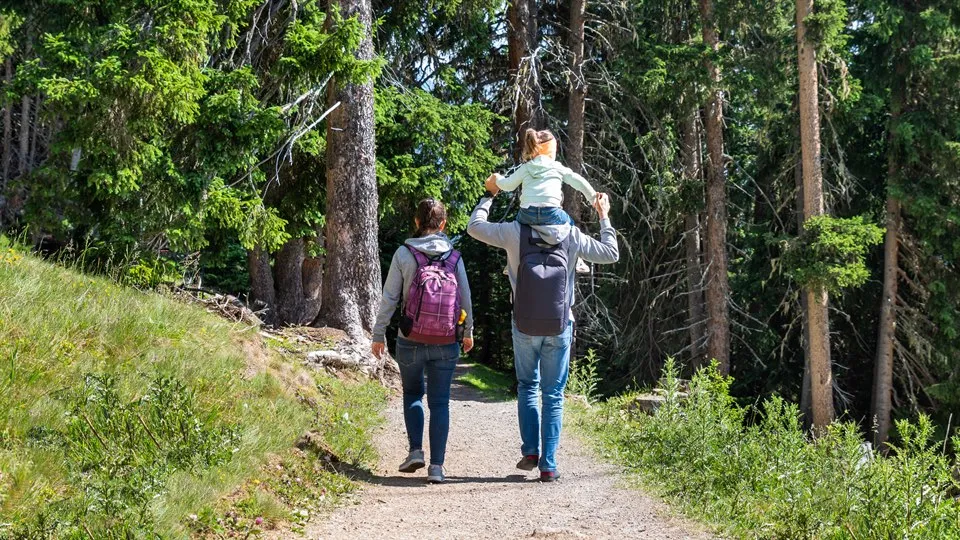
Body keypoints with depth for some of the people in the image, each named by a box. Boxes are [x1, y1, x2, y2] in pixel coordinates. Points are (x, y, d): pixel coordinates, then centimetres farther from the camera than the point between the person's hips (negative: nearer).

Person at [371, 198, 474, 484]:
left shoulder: (404, 254, -7)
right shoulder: (454, 257, -1)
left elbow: (389, 298, -6)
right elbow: (466, 299, 5)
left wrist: (378, 334, 3)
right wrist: (469, 332, 20)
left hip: (411, 342, -1)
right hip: (446, 343, 1)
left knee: (412, 394, 20)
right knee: (440, 402, 7)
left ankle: (416, 451, 8)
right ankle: (436, 466, 3)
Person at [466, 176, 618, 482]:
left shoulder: (516, 233, -7)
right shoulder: (571, 236, -5)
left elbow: (474, 227, 6)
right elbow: (610, 254, 6)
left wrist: (489, 195, 19)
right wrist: (604, 217, 17)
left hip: (525, 328, 0)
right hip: (560, 328, 0)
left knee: (527, 387, 18)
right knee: (554, 395, 6)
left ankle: (530, 450, 4)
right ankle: (548, 465, 4)